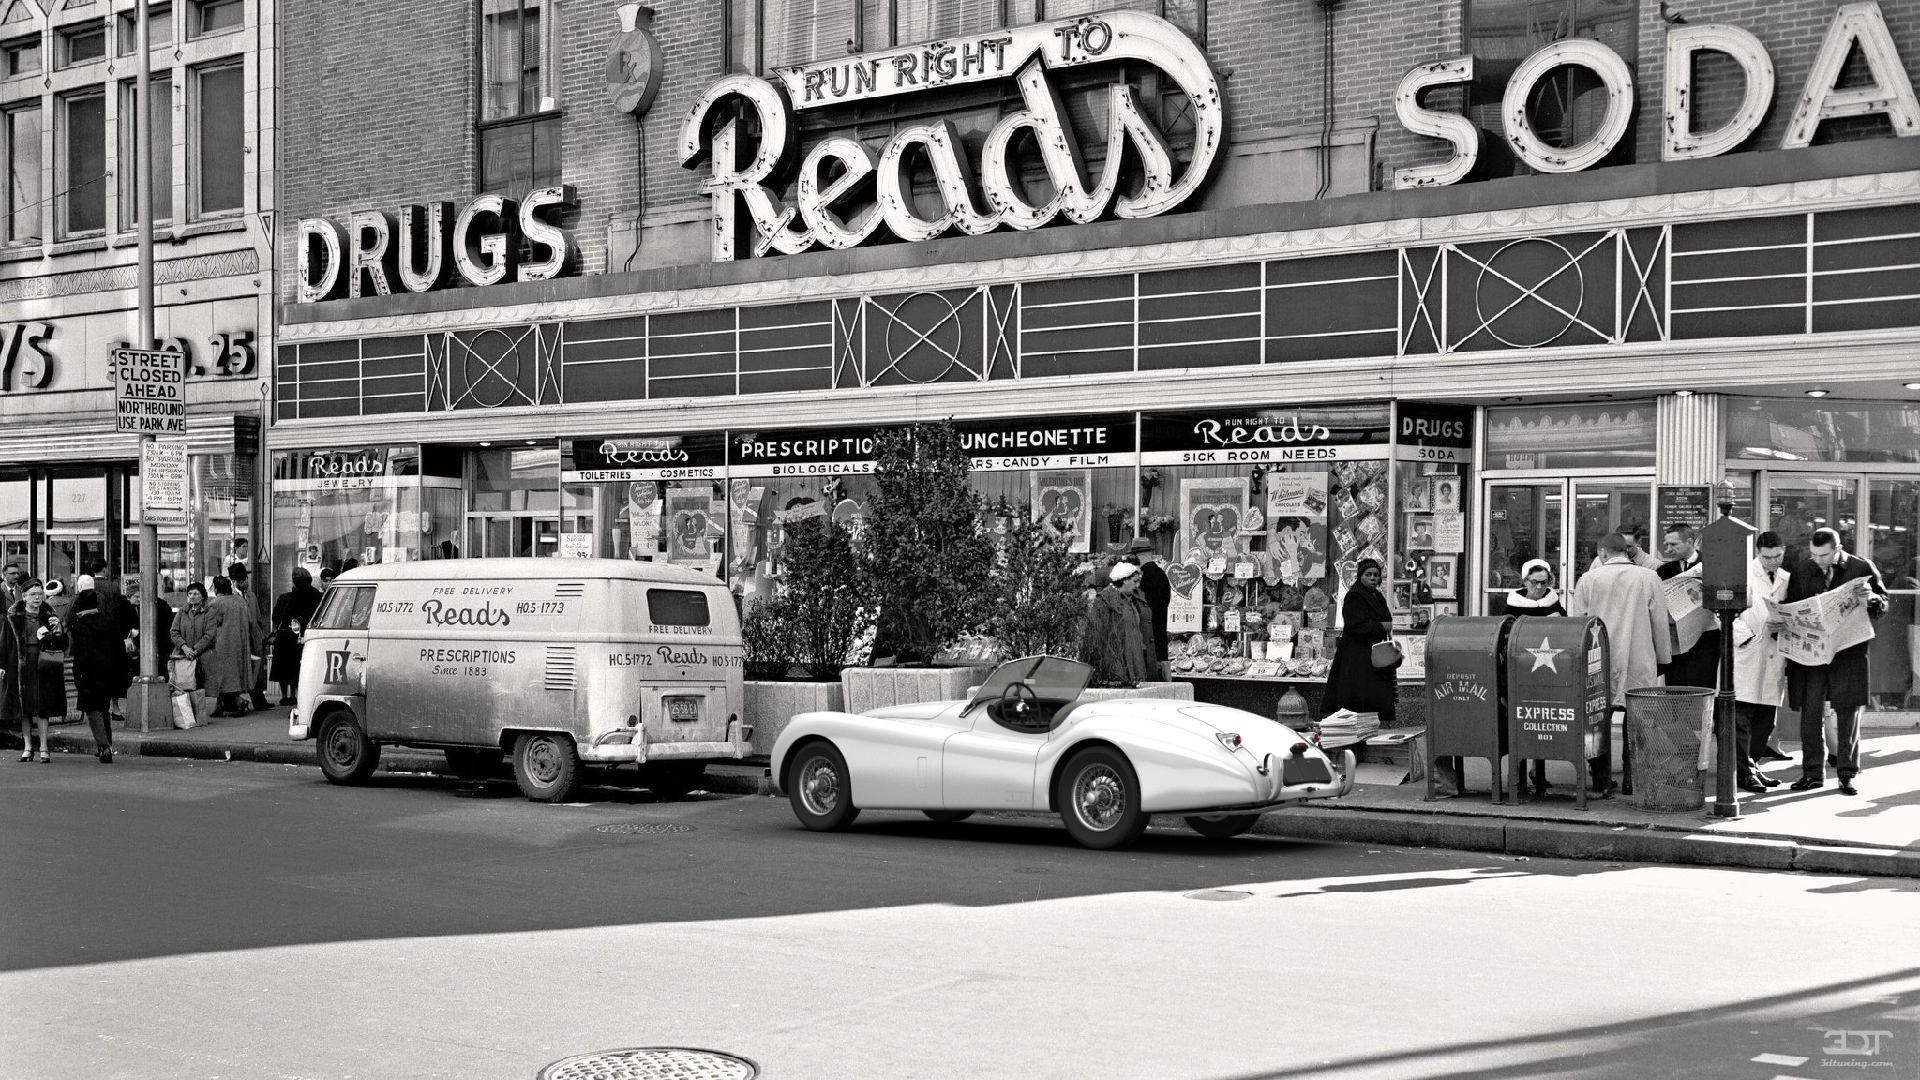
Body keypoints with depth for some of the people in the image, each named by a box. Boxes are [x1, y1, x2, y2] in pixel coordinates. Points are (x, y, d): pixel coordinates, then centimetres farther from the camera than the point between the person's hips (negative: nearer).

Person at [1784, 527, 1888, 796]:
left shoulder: (1862, 569, 1)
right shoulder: (1801, 572, 8)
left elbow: (1883, 605, 4)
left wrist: (1870, 598, -18)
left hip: (1849, 651, -2)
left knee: (1848, 713, 3)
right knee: (1810, 712, 2)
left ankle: (1847, 774, 11)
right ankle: (1812, 772, 11)